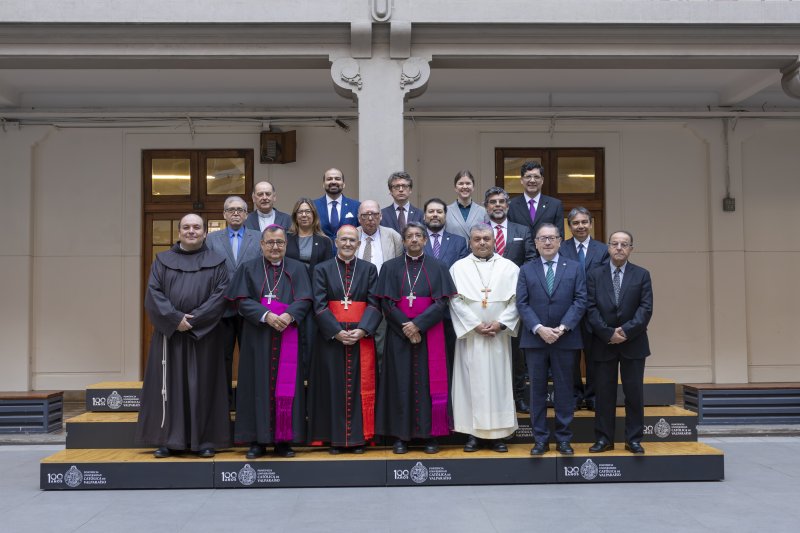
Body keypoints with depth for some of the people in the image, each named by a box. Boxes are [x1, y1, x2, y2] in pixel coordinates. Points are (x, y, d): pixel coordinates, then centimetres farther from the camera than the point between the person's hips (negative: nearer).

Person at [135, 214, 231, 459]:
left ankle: (203, 440, 8)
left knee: (202, 386, 2)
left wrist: (194, 319, -15)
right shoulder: (163, 261, 9)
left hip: (204, 335, -1)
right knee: (170, 385, 3)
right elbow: (153, 293, -1)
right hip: (169, 333, 1)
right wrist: (175, 318, -14)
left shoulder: (216, 262, 5)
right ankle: (169, 439, 10)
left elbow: (221, 295, -5)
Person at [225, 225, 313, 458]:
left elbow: (304, 300, -1)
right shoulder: (248, 269, 7)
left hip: (288, 337, 0)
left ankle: (284, 439, 7)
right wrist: (266, 316, -18)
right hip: (258, 338, 0)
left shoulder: (297, 269, 9)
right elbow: (243, 300, -3)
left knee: (286, 386, 0)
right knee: (259, 385, 1)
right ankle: (258, 439, 7)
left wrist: (289, 315, -21)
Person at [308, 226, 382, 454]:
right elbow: (319, 305, -4)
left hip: (362, 337, 1)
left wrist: (362, 330, -15)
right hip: (331, 337, -1)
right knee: (334, 387, 2)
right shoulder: (322, 269, 4)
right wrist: (337, 332, -15)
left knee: (360, 387, 3)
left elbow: (374, 304, -1)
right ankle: (336, 438, 10)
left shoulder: (369, 269, 7)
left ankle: (358, 437, 11)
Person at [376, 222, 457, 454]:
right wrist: (407, 327, -12)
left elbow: (441, 302, -3)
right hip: (399, 334, 0)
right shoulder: (390, 267, 6)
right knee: (401, 383, 1)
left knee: (428, 382, 1)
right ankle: (400, 435, 6)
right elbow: (387, 303, -2)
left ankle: (430, 434, 7)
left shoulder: (437, 268, 6)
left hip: (429, 334, 0)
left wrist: (418, 324, -14)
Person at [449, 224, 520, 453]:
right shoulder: (458, 268, 3)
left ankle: (498, 433, 9)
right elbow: (456, 301, -3)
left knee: (498, 381, 3)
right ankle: (471, 431, 8)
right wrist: (475, 325, -11)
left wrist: (500, 324, -11)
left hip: (499, 335, 1)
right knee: (471, 380, 1)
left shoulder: (509, 267, 6)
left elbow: (516, 300, 1)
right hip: (469, 334, -1)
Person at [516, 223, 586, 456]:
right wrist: (539, 329, -14)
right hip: (534, 339, 1)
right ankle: (540, 439, 13)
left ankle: (563, 439, 15)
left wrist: (562, 328, -13)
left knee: (564, 389, 6)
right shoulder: (526, 270, 7)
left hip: (565, 339, 0)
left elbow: (580, 301, -2)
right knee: (537, 390, 5)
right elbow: (522, 304, -1)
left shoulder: (575, 268, 5)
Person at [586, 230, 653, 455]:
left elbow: (646, 308, -5)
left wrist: (626, 331, -16)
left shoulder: (642, 275, 4)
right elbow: (591, 309, -3)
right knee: (604, 393, 5)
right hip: (603, 343, 0)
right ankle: (604, 438, 12)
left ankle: (634, 439, 13)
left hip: (633, 343, 0)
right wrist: (609, 334, -13)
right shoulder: (595, 275, 4)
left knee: (634, 393, 4)